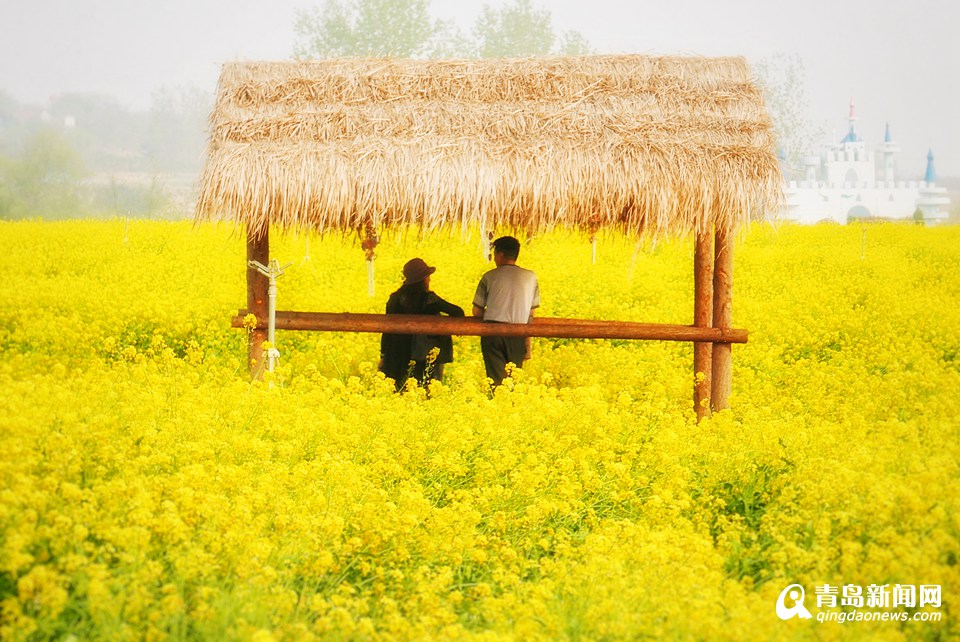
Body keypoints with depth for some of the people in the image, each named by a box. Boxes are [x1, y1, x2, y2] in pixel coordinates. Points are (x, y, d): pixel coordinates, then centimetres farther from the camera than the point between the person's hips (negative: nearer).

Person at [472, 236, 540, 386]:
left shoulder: (490, 276, 3)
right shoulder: (530, 277, 8)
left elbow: (477, 312, 5)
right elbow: (531, 314, 6)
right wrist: (528, 345, 9)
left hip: (493, 331, -1)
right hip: (518, 334, 1)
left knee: (496, 379, -3)